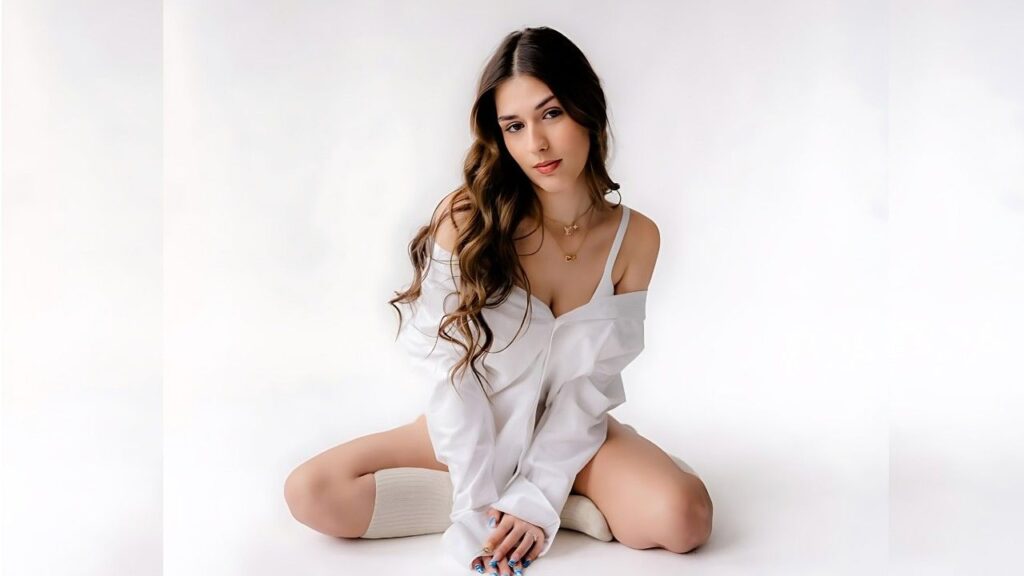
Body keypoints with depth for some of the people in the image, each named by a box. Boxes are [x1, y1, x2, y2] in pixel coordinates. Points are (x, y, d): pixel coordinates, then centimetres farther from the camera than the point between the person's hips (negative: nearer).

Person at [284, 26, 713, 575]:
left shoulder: (635, 237, -11)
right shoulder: (466, 217, -17)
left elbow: (590, 383, -10)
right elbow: (448, 367, -17)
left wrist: (538, 496, -19)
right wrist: (479, 500, -20)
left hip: (570, 433, 0)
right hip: (473, 433, 0)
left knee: (683, 517, -27)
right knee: (312, 492, -19)